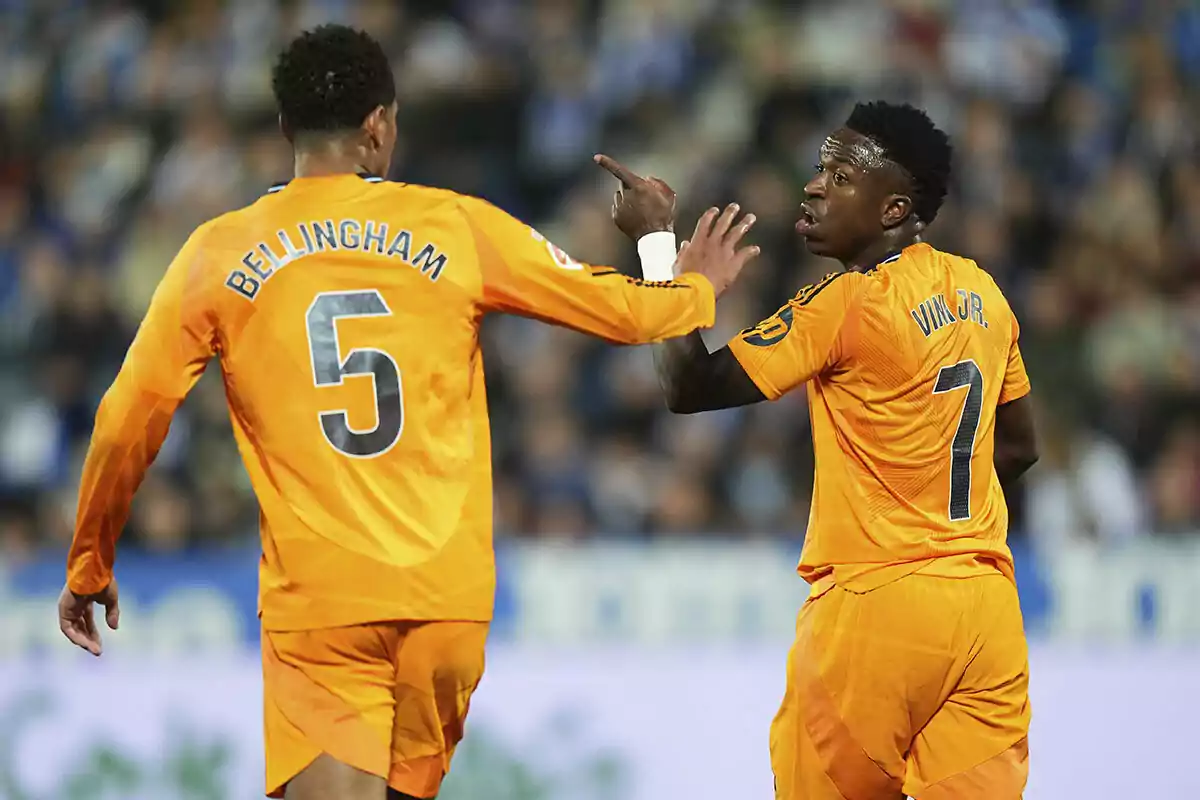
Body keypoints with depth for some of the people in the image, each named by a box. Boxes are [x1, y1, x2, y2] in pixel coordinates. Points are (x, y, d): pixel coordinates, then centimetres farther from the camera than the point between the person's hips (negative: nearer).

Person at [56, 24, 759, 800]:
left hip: (315, 598, -2)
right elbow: (622, 311, 11)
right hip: (448, 592, 2)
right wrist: (697, 287, 34)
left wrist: (89, 567, 17)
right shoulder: (453, 226, 4)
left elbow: (127, 422, 3)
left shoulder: (219, 253, 3)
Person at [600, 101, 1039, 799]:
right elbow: (1019, 447, 21)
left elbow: (690, 387, -12)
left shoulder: (848, 305, -12)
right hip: (986, 604, 6)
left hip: (875, 606, -6)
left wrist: (658, 244, -7)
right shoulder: (980, 292, 10)